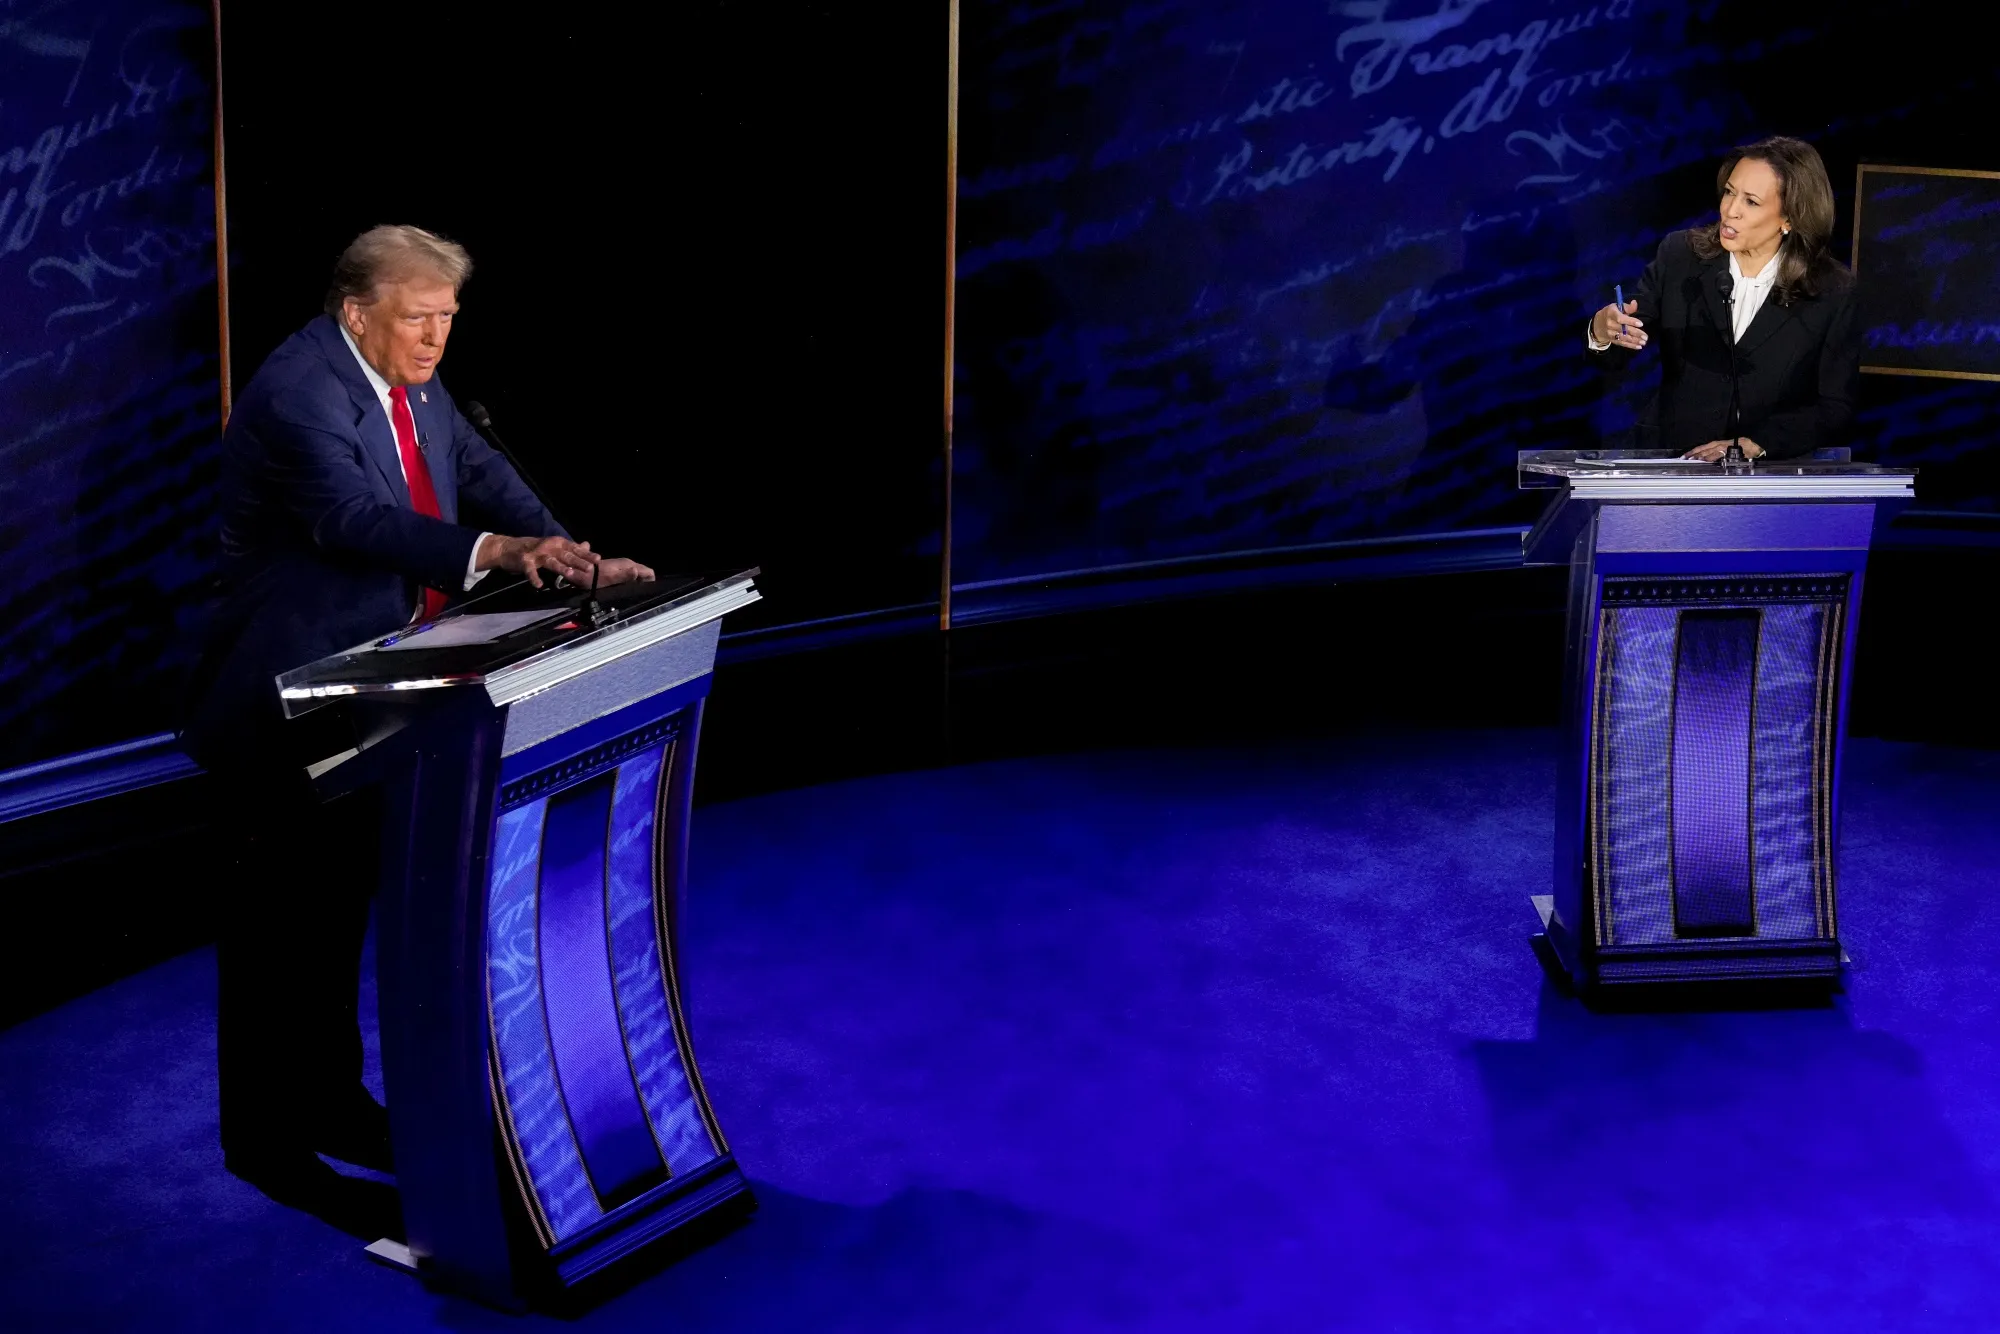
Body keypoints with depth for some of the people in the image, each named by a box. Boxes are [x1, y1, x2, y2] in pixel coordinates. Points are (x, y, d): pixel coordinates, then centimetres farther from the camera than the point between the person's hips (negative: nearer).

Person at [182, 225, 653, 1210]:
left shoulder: (412, 383, 7)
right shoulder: (299, 391, -23)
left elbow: (482, 477, 3)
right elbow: (353, 516, -37)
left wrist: (580, 561, -12)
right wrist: (494, 552, -49)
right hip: (283, 701, -9)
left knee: (342, 898, 18)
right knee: (280, 912, 1)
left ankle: (330, 1100, 31)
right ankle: (261, 1136, 14)